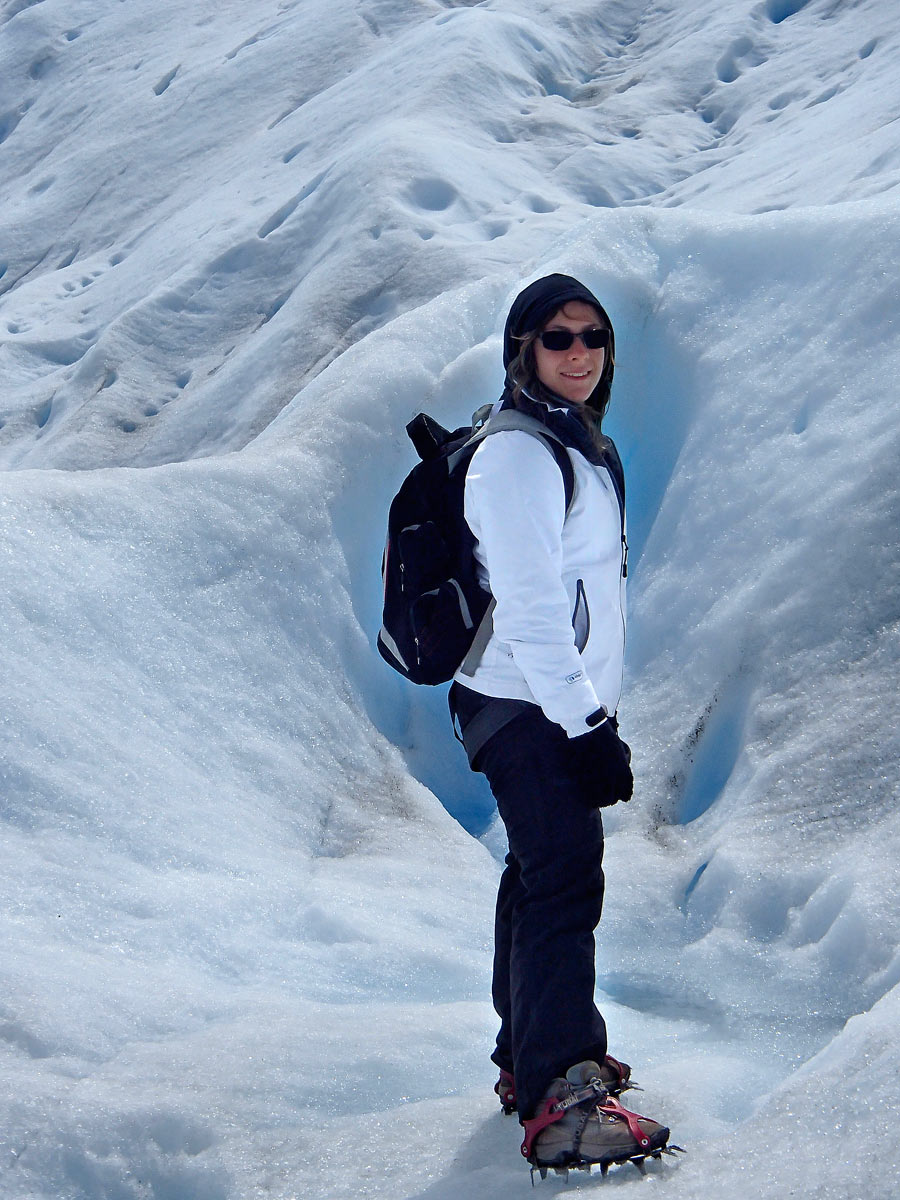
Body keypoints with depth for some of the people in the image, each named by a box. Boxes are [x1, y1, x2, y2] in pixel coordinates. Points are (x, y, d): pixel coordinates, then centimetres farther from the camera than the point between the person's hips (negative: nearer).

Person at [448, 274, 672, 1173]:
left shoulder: (579, 446, 15)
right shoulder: (517, 455, -16)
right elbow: (529, 609, -22)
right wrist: (587, 725, -24)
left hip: (560, 706, 10)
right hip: (530, 707, -10)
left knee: (542, 877, 17)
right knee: (564, 884, -19)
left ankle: (528, 1059, 29)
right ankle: (562, 1105, -27)